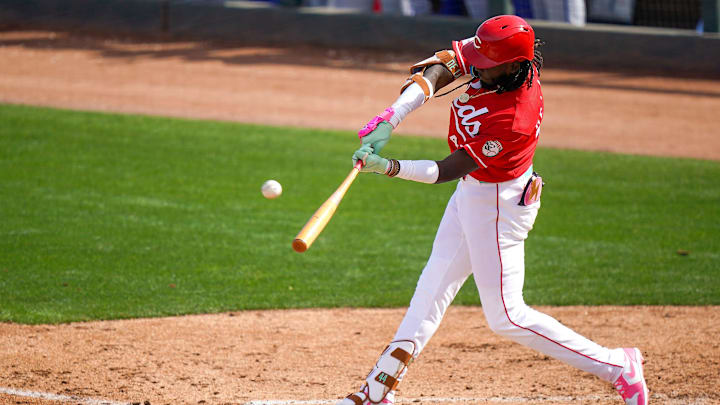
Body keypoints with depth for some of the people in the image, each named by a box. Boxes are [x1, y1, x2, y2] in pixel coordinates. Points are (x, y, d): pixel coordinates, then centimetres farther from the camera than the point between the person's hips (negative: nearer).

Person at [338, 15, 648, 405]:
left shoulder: (514, 122, -35)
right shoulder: (498, 61, -14)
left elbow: (447, 170, -32)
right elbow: (438, 69, -7)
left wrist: (388, 167, -41)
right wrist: (390, 118, -19)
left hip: (497, 205, -9)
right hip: (470, 195, 9)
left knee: (506, 316, -2)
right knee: (432, 289, 14)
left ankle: (618, 367, 5)